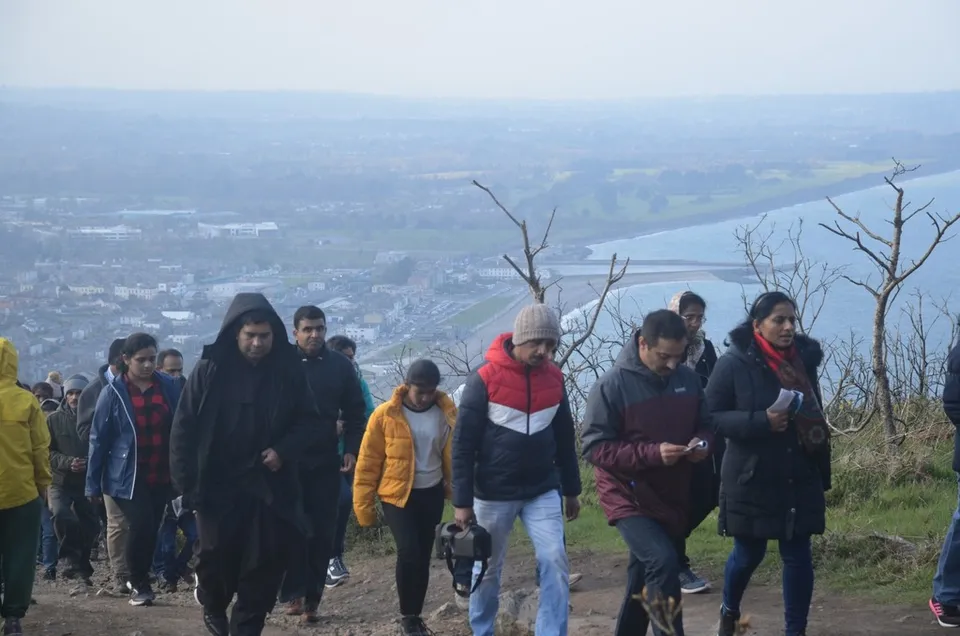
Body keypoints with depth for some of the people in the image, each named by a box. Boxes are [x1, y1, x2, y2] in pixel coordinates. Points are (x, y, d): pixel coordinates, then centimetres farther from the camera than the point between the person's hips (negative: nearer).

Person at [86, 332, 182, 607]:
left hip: (161, 475, 3)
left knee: (151, 529, 7)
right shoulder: (113, 393, -5)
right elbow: (98, 439, -2)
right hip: (127, 476, -3)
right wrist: (93, 484, -2)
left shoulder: (168, 387, 0)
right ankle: (139, 584, 6)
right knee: (141, 524, -15)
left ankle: (139, 581, 30)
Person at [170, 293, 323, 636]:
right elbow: (183, 430, -5)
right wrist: (186, 484, -11)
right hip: (218, 486, -1)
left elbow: (311, 422, 5)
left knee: (265, 565, 1)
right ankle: (213, 603, 34)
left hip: (271, 487, 1)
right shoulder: (209, 370, -6)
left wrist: (284, 450, -13)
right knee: (216, 559, 3)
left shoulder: (289, 370, -2)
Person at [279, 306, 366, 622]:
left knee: (322, 532, 3)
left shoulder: (341, 365, 2)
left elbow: (354, 413, 7)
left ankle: (312, 597, 9)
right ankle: (294, 593, 4)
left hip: (326, 462, 2)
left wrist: (352, 449, -4)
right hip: (288, 461, -2)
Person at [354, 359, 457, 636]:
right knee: (409, 552, -17)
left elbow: (454, 456, 6)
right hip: (397, 495, -3)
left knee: (423, 556, 7)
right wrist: (364, 506, -5)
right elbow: (368, 463, -6)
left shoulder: (447, 413, -5)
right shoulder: (386, 415, -12)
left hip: (431, 495, 3)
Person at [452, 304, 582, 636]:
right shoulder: (485, 378, -14)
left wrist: (571, 490, 16)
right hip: (494, 494, -3)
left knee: (555, 561, -8)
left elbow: (564, 437, 13)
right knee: (487, 569, 9)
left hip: (543, 491, 3)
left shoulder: (554, 377, 1)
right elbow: (463, 443, -11)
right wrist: (462, 501, -12)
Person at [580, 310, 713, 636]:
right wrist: (652, 453, -28)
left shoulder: (689, 379, 0)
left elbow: (705, 425, 14)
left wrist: (702, 443, -11)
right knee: (663, 561, -25)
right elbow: (594, 448, -18)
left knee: (646, 577, 16)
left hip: (674, 499, 6)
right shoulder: (612, 385, -16)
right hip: (630, 499, -6)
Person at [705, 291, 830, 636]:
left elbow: (814, 417, 12)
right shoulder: (734, 363, -11)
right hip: (751, 480, -3)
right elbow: (711, 417, -12)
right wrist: (762, 421, -24)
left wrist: (823, 473, 13)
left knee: (798, 555, 2)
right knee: (749, 553, 10)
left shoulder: (803, 359, 3)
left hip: (800, 480, 3)